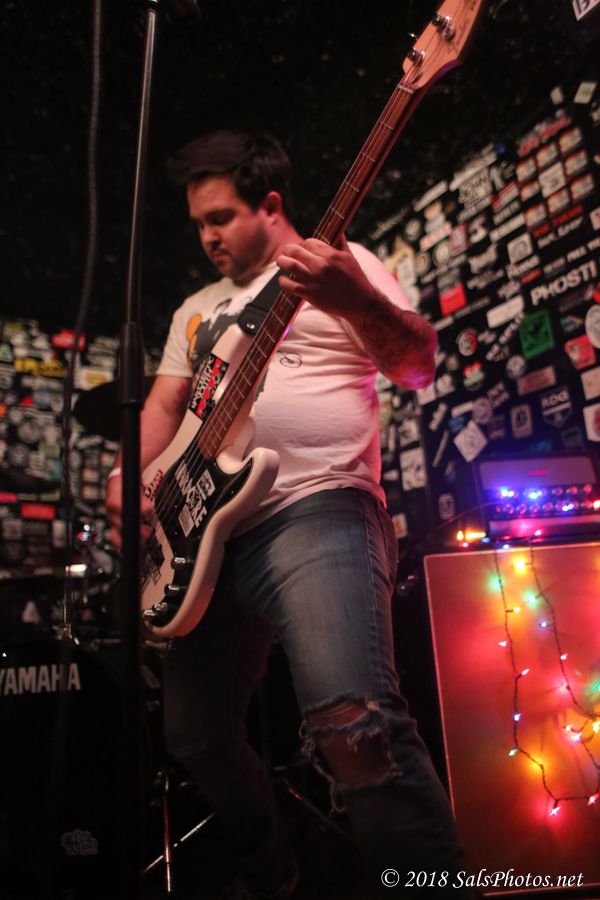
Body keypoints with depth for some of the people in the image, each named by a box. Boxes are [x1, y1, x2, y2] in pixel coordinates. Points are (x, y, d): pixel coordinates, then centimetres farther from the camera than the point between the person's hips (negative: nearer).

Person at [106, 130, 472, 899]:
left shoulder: (339, 263, 5)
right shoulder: (197, 309, 24)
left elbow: (419, 365, -9)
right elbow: (164, 406, 17)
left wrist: (352, 297, -29)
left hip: (316, 515, -7)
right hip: (208, 534, 7)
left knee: (352, 719, -30)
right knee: (197, 737, 15)